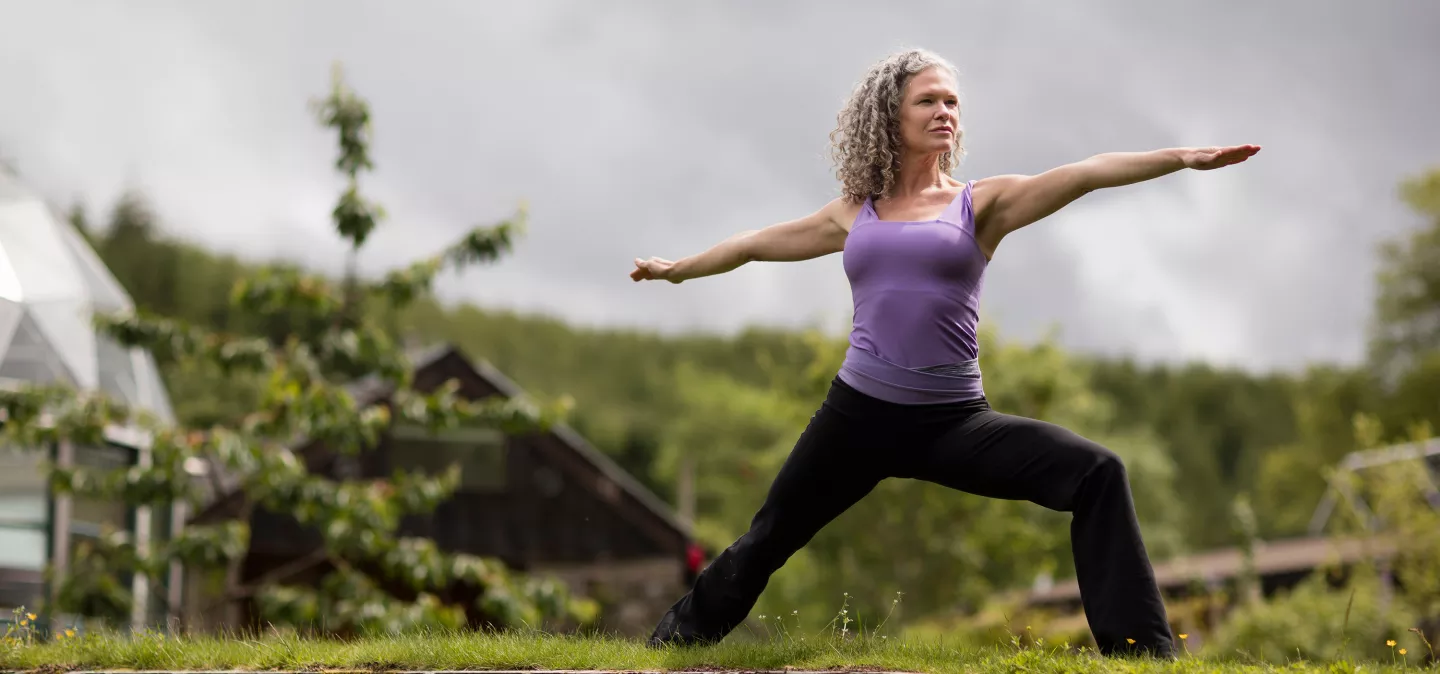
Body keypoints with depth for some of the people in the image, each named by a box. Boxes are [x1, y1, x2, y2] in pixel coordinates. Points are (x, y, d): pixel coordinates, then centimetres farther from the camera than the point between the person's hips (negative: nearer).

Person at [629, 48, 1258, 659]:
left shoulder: (982, 203, 3)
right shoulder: (855, 213, 11)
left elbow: (1082, 174, -12)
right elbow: (760, 243, 26)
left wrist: (1180, 156, -25)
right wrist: (678, 268, 38)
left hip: (954, 421, -2)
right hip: (857, 413, 2)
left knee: (1097, 474, -21)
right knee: (767, 539, 13)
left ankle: (1140, 649, -17)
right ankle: (675, 638, 37)